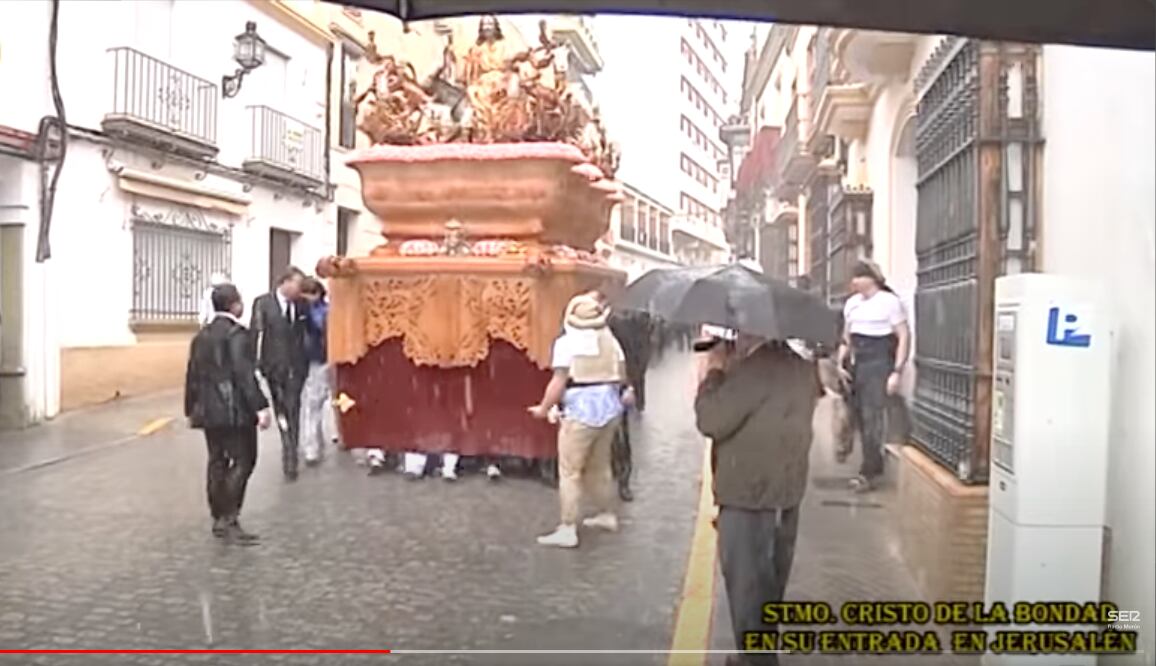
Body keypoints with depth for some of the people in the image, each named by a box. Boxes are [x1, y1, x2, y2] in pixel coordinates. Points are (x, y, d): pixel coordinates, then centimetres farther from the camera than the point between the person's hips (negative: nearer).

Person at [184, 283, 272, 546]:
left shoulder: (201, 335, 14)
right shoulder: (237, 334, -12)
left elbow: (193, 375, 17)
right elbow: (244, 374, -19)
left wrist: (191, 408, 24)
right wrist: (260, 406, -19)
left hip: (209, 410, 8)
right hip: (235, 410, -8)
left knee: (217, 462, 12)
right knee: (243, 460, -4)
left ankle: (219, 519, 18)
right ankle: (229, 519, -8)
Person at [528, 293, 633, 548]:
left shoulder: (567, 342, -9)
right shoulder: (609, 339, 10)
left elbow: (559, 383, -13)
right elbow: (622, 375, 14)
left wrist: (543, 408, -1)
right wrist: (624, 394, 33)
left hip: (581, 411, -7)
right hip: (609, 408, 7)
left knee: (569, 472, -1)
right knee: (600, 467, 22)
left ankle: (568, 530, -1)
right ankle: (607, 515, 35)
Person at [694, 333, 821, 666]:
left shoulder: (753, 370, -23)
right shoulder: (801, 367, 7)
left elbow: (711, 420, -22)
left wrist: (715, 371, -10)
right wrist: (730, 371, 6)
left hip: (748, 496, -9)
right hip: (785, 492, 9)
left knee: (747, 585, 4)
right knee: (769, 581, 21)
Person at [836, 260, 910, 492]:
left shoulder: (890, 301, -6)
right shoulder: (852, 303, 12)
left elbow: (904, 337, -6)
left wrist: (897, 371, -11)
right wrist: (840, 363, 9)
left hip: (879, 363, -6)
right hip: (856, 363, 7)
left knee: (872, 417, -10)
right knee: (860, 416, 7)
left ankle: (868, 473, -7)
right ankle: (875, 466, 20)